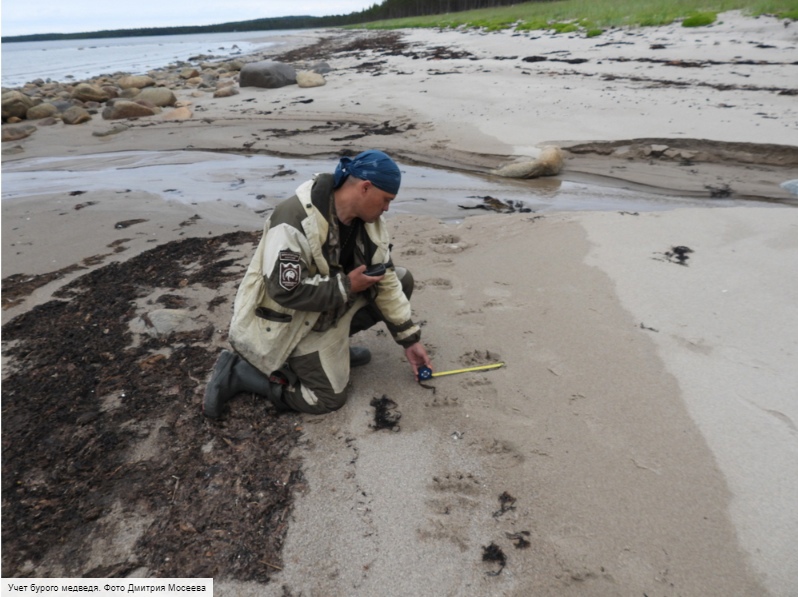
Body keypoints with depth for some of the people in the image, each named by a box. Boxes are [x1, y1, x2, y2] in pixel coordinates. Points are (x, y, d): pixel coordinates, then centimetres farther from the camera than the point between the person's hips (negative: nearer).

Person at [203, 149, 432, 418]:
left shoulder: (368, 220, -8)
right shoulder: (295, 221, -32)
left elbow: (385, 280, -4)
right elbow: (285, 292, -33)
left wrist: (410, 340, -4)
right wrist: (346, 285, -26)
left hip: (332, 304, 8)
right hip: (289, 316, -8)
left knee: (401, 280, -2)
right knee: (329, 397, -12)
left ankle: (333, 343, 9)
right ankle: (237, 371, 2)